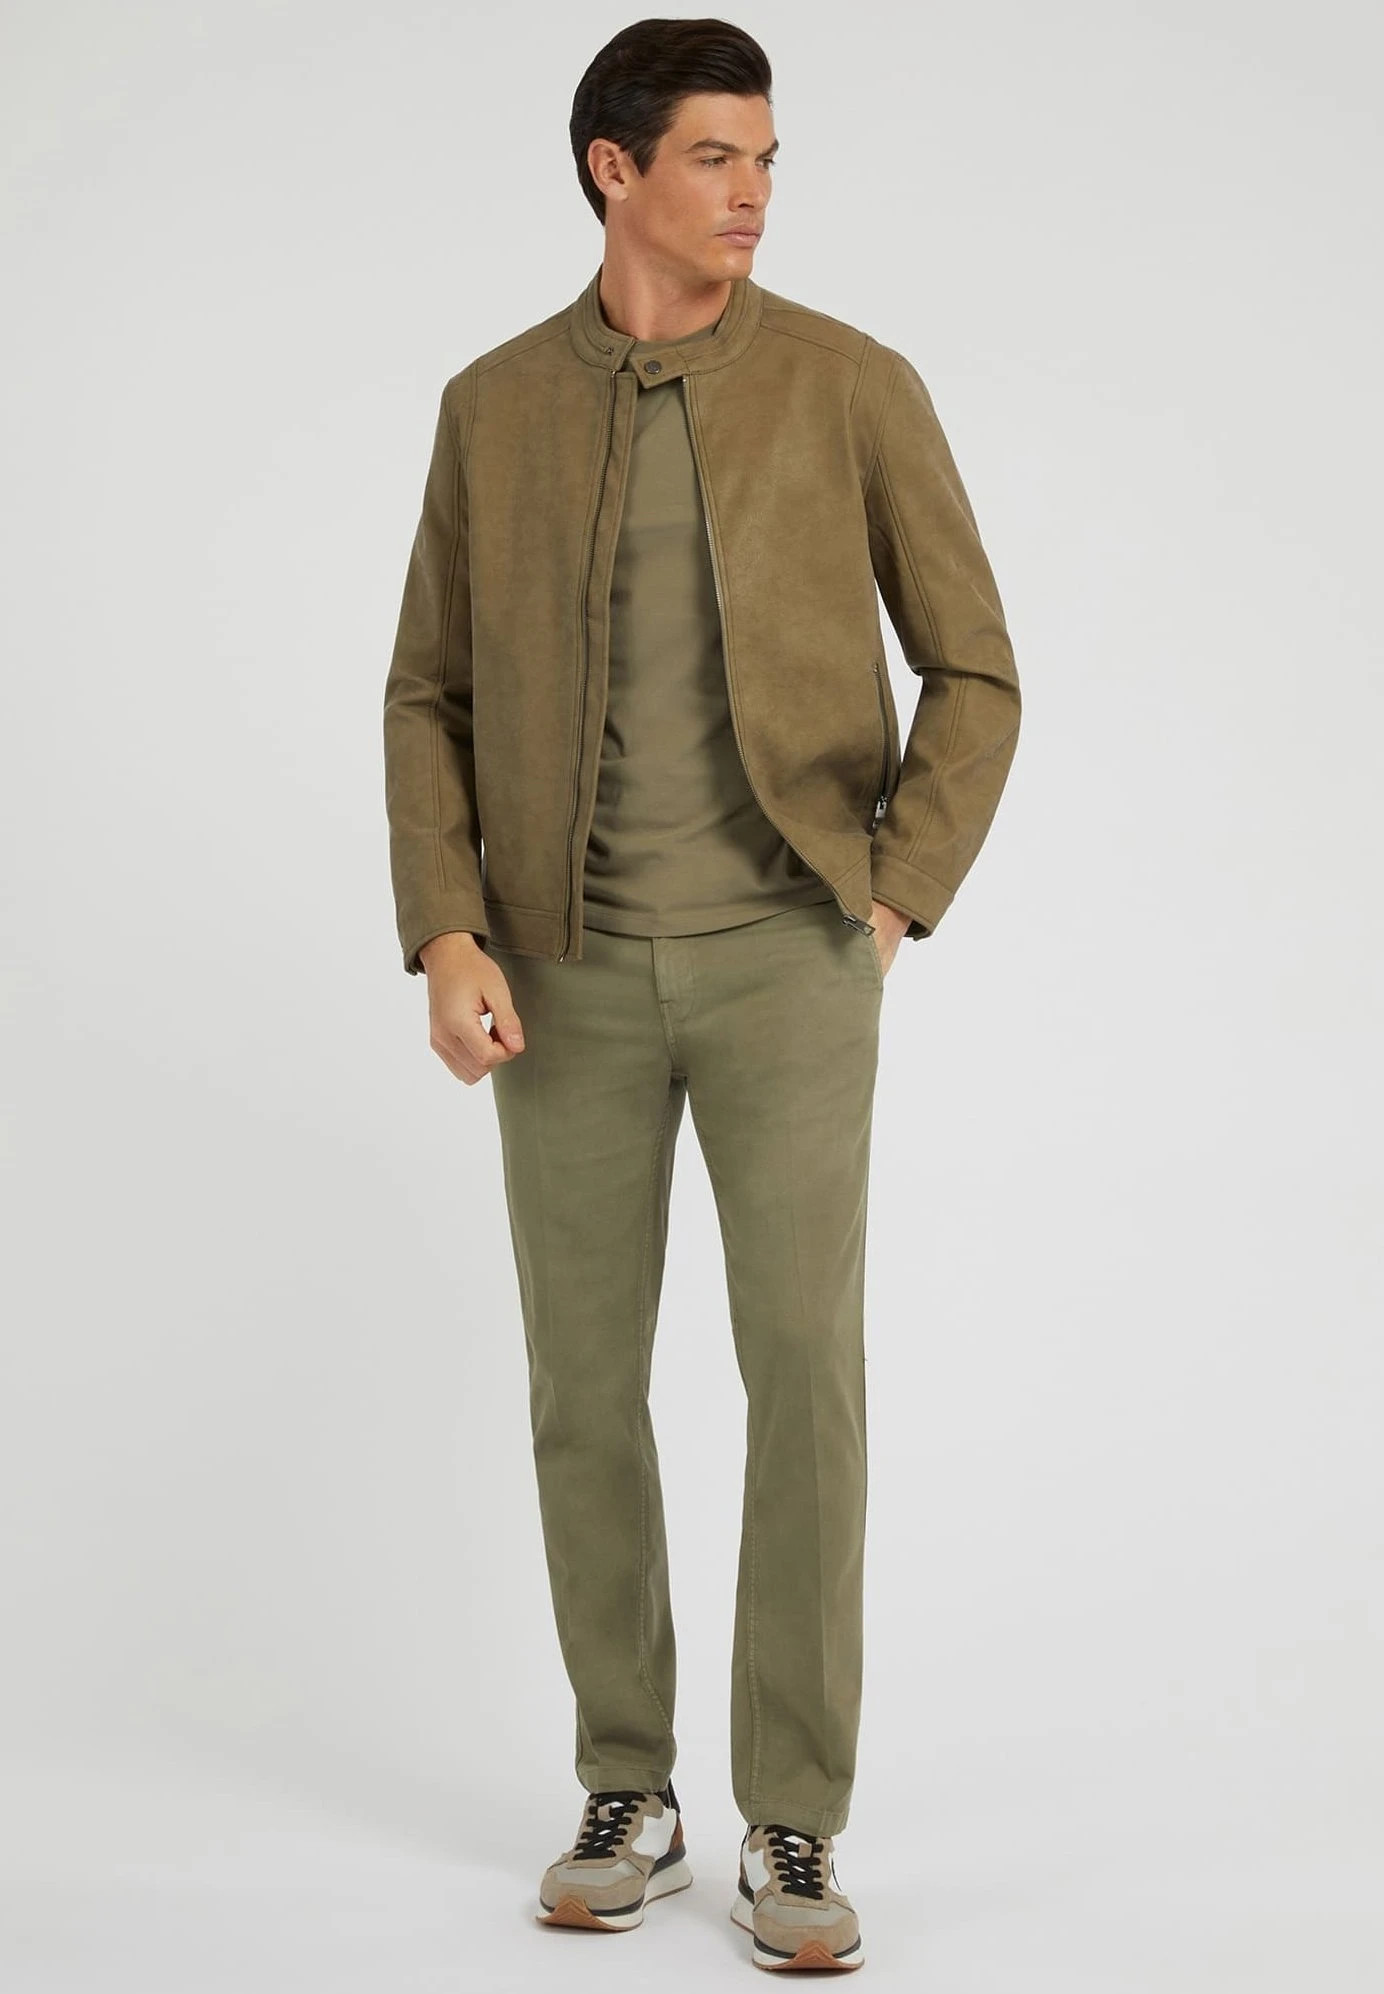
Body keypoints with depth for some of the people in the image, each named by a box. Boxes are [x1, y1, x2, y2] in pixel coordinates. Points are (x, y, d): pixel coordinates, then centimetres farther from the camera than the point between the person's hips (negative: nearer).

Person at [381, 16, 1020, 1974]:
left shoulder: (856, 387, -1)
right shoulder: (495, 407, 5)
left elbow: (973, 675, 3)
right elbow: (431, 699, 8)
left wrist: (893, 906, -8)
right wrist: (445, 935, -7)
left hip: (783, 956, -2)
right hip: (574, 973, 2)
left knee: (805, 1374, -9)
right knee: (584, 1388, 4)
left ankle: (793, 1830, 3)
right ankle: (629, 1796, 20)